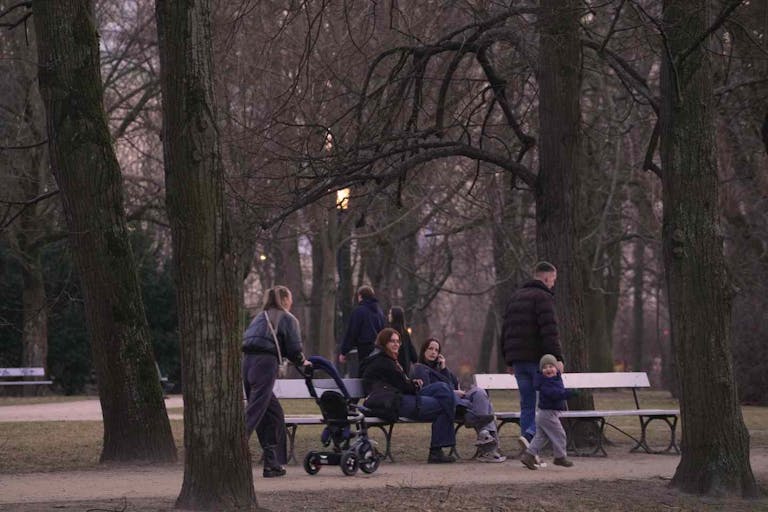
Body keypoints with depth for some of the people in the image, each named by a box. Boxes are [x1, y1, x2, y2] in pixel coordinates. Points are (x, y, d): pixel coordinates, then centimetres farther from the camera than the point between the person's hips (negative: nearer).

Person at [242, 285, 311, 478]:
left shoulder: (260, 317, 27)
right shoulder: (288, 319, 7)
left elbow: (246, 340, 20)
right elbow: (294, 349, 0)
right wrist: (302, 362, 20)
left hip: (247, 362, 7)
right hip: (265, 364, -7)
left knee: (274, 413, 15)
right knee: (253, 414, -12)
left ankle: (272, 463, 15)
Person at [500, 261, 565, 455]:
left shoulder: (515, 297, 19)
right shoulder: (543, 297, -7)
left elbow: (505, 330, 21)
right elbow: (549, 331, -17)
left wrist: (509, 360, 24)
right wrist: (557, 357, -19)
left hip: (518, 359, 8)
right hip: (537, 359, -8)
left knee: (527, 405, 10)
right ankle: (529, 435, -21)